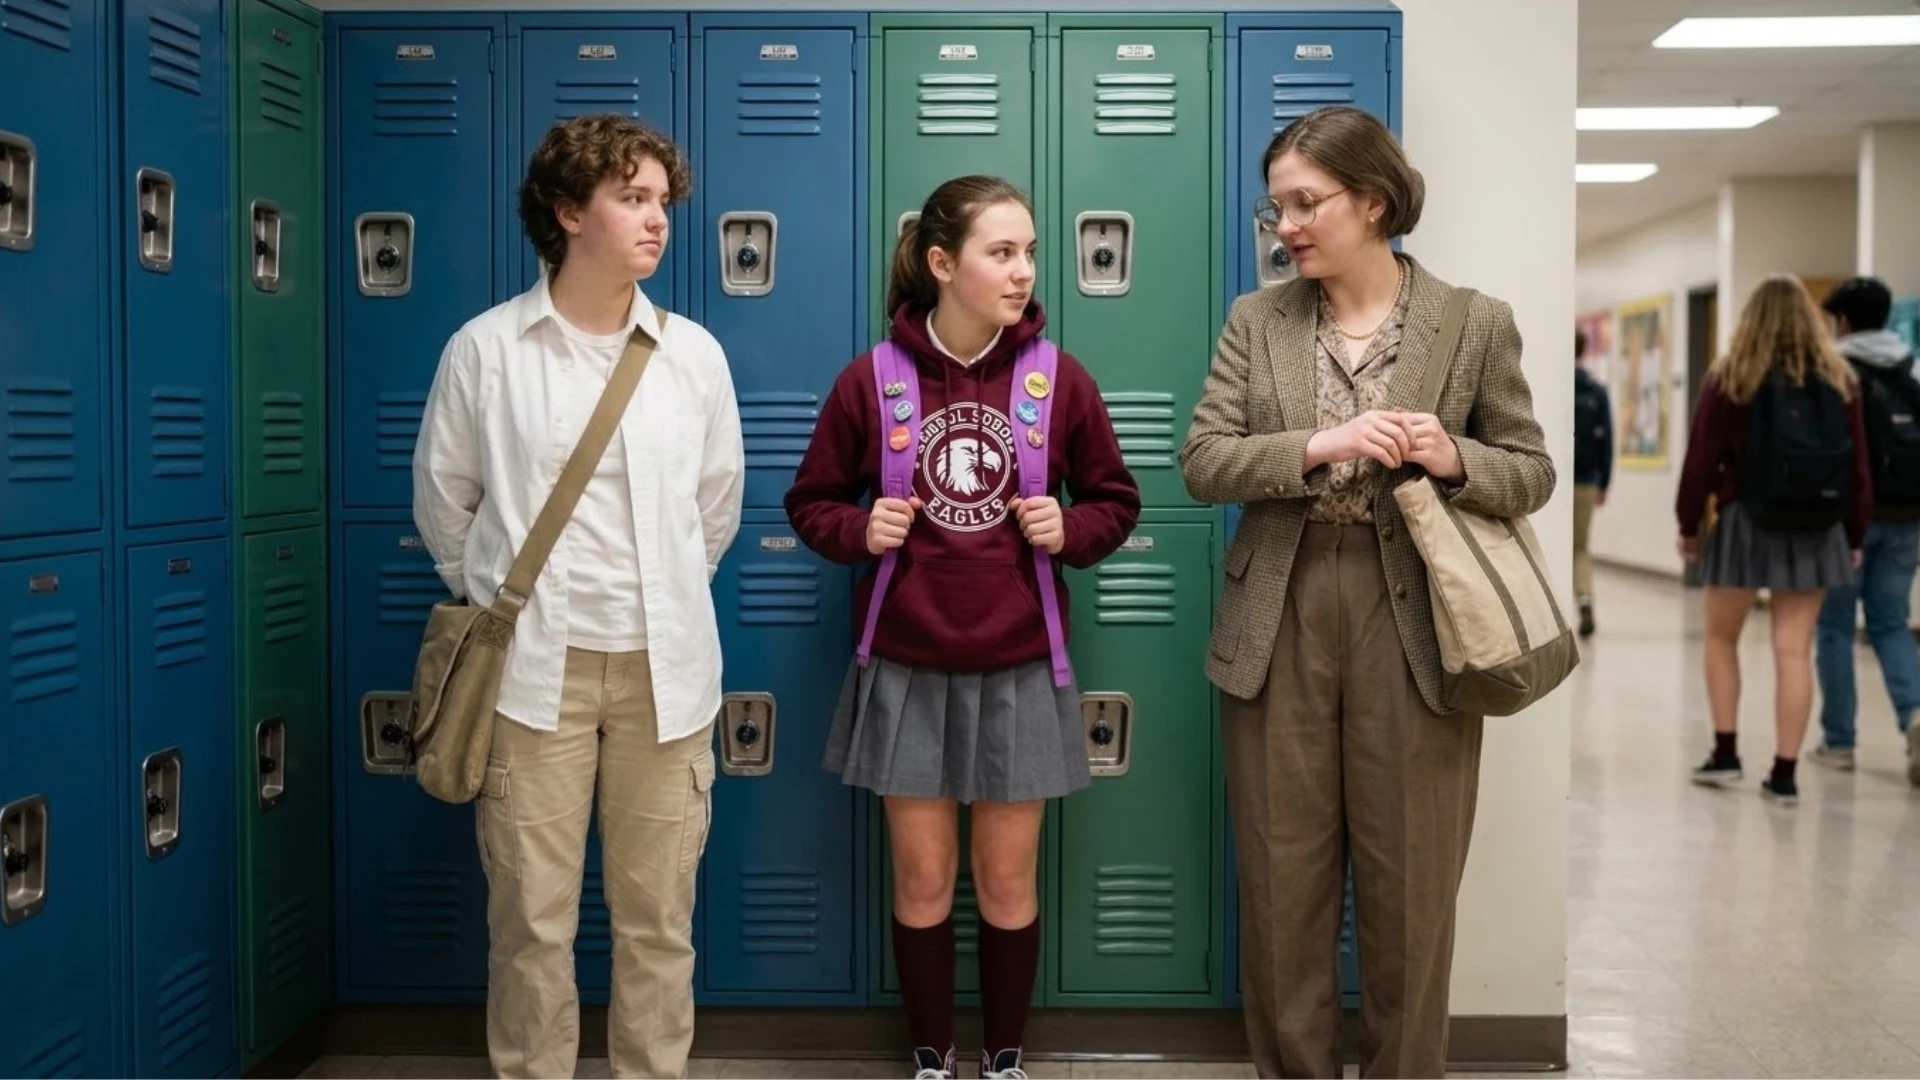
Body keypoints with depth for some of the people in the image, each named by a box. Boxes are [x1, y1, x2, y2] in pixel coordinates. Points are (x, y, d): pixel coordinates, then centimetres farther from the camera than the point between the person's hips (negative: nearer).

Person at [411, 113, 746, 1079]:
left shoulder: (694, 355, 3)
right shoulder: (484, 349, -3)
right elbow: (443, 500, 9)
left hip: (663, 666, 2)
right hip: (531, 665, -2)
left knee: (658, 916, 9)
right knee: (531, 917, 5)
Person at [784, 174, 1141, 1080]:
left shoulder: (1060, 379, -4)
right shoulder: (871, 379, -6)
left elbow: (1116, 501, 8)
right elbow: (810, 501, 5)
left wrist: (1069, 531, -12)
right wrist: (859, 530, -15)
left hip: (1019, 672, 1)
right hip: (906, 670, 0)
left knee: (1008, 880, 11)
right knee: (922, 879, 10)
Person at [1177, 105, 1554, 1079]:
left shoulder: (1477, 323, 0)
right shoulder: (1254, 321, 5)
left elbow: (1533, 475, 3)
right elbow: (1201, 462, -4)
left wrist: (1454, 458, -17)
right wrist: (1320, 445, -19)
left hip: (1415, 628, -1)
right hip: (1278, 625, 2)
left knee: (1409, 887, 8)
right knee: (1280, 882, 9)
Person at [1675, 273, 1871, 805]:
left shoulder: (1730, 376, -5)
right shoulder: (1839, 379, 3)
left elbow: (1703, 457, -4)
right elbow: (1858, 465, 5)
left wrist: (1690, 522, 7)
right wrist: (1853, 534, 14)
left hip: (1745, 522, -2)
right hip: (1814, 529, 2)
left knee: (1721, 638, 15)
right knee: (1794, 650, 3)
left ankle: (1725, 753, 14)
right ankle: (1785, 772, 4)